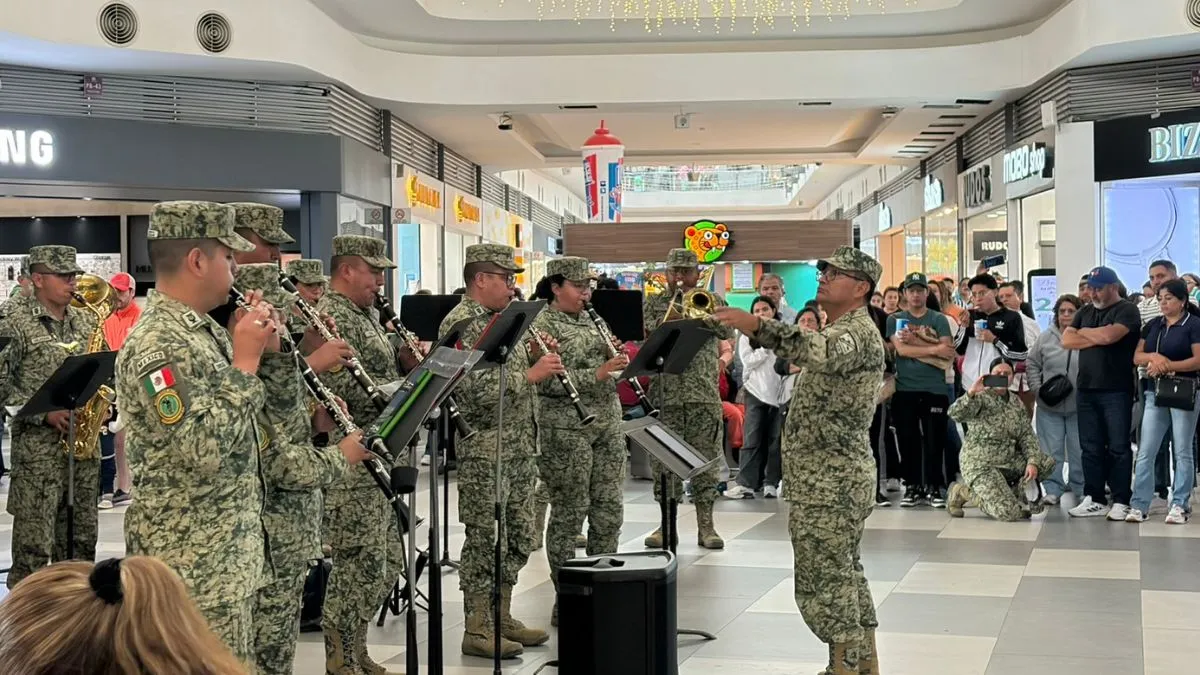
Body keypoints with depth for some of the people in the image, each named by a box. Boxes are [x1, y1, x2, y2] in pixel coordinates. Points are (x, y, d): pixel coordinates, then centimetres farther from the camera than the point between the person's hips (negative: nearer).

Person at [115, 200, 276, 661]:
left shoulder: (200, 327, 9)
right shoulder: (158, 344, -21)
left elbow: (243, 420, 21)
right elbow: (205, 453, -29)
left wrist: (263, 350, 6)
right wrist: (245, 360, -22)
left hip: (228, 551, 10)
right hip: (194, 564, -10)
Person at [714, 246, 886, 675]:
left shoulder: (858, 330, -18)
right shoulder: (842, 329, 17)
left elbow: (822, 352, -40)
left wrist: (757, 327, -51)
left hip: (829, 485, -11)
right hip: (836, 479, 11)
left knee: (824, 587, -5)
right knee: (845, 577, 17)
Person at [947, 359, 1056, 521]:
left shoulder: (1017, 403, 9)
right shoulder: (981, 398, -11)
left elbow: (1027, 435, 5)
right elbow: (955, 414, -30)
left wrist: (1032, 462, -10)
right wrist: (971, 392, -46)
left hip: (1009, 462, 7)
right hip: (980, 465, -7)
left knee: (1047, 463, -6)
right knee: (1010, 513, -20)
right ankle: (964, 492, 2)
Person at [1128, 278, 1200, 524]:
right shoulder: (1152, 325, 12)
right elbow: (1137, 356, 9)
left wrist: (1167, 365, -17)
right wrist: (1153, 357, -11)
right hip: (1155, 392, 5)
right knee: (1145, 451, 0)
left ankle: (1179, 505, 8)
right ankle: (1139, 505, 2)